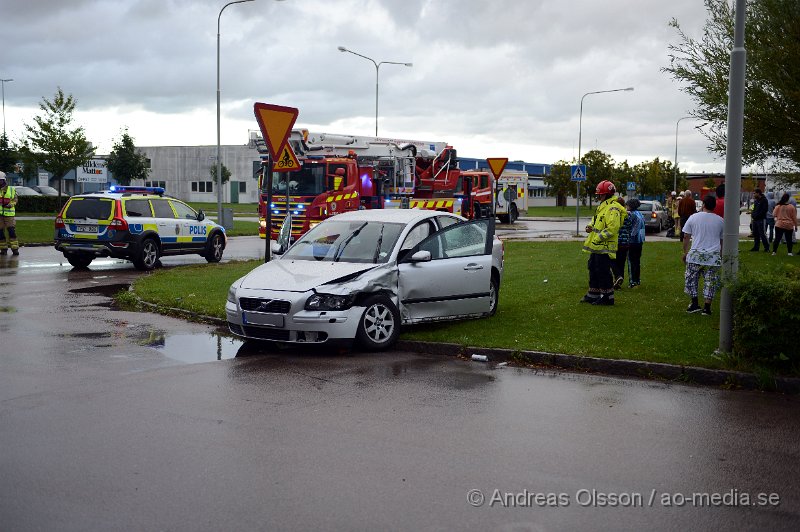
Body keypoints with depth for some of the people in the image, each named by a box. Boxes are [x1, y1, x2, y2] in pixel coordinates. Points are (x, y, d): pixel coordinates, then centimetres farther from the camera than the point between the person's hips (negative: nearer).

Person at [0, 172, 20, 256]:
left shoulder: (11, 189, 8)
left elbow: (15, 200, 7)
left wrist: (10, 204, -14)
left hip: (9, 214, -2)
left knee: (11, 230, -10)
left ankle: (15, 249, -10)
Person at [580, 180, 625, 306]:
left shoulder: (613, 208, -16)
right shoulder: (602, 206, 17)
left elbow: (612, 228, -24)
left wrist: (597, 239, -21)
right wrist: (591, 227, 7)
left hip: (605, 247, -10)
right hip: (596, 246, 10)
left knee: (603, 272, -7)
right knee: (593, 268, 16)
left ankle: (607, 297, 1)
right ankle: (593, 295, 25)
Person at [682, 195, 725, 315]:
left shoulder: (693, 217, 1)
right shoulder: (720, 221, 5)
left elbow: (686, 237, 4)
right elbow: (722, 241, 13)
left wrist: (685, 252, 14)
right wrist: (721, 256, 24)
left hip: (695, 255, -1)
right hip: (713, 256, 1)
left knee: (691, 279, 13)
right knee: (710, 283, 6)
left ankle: (695, 304, 11)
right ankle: (707, 307, 5)